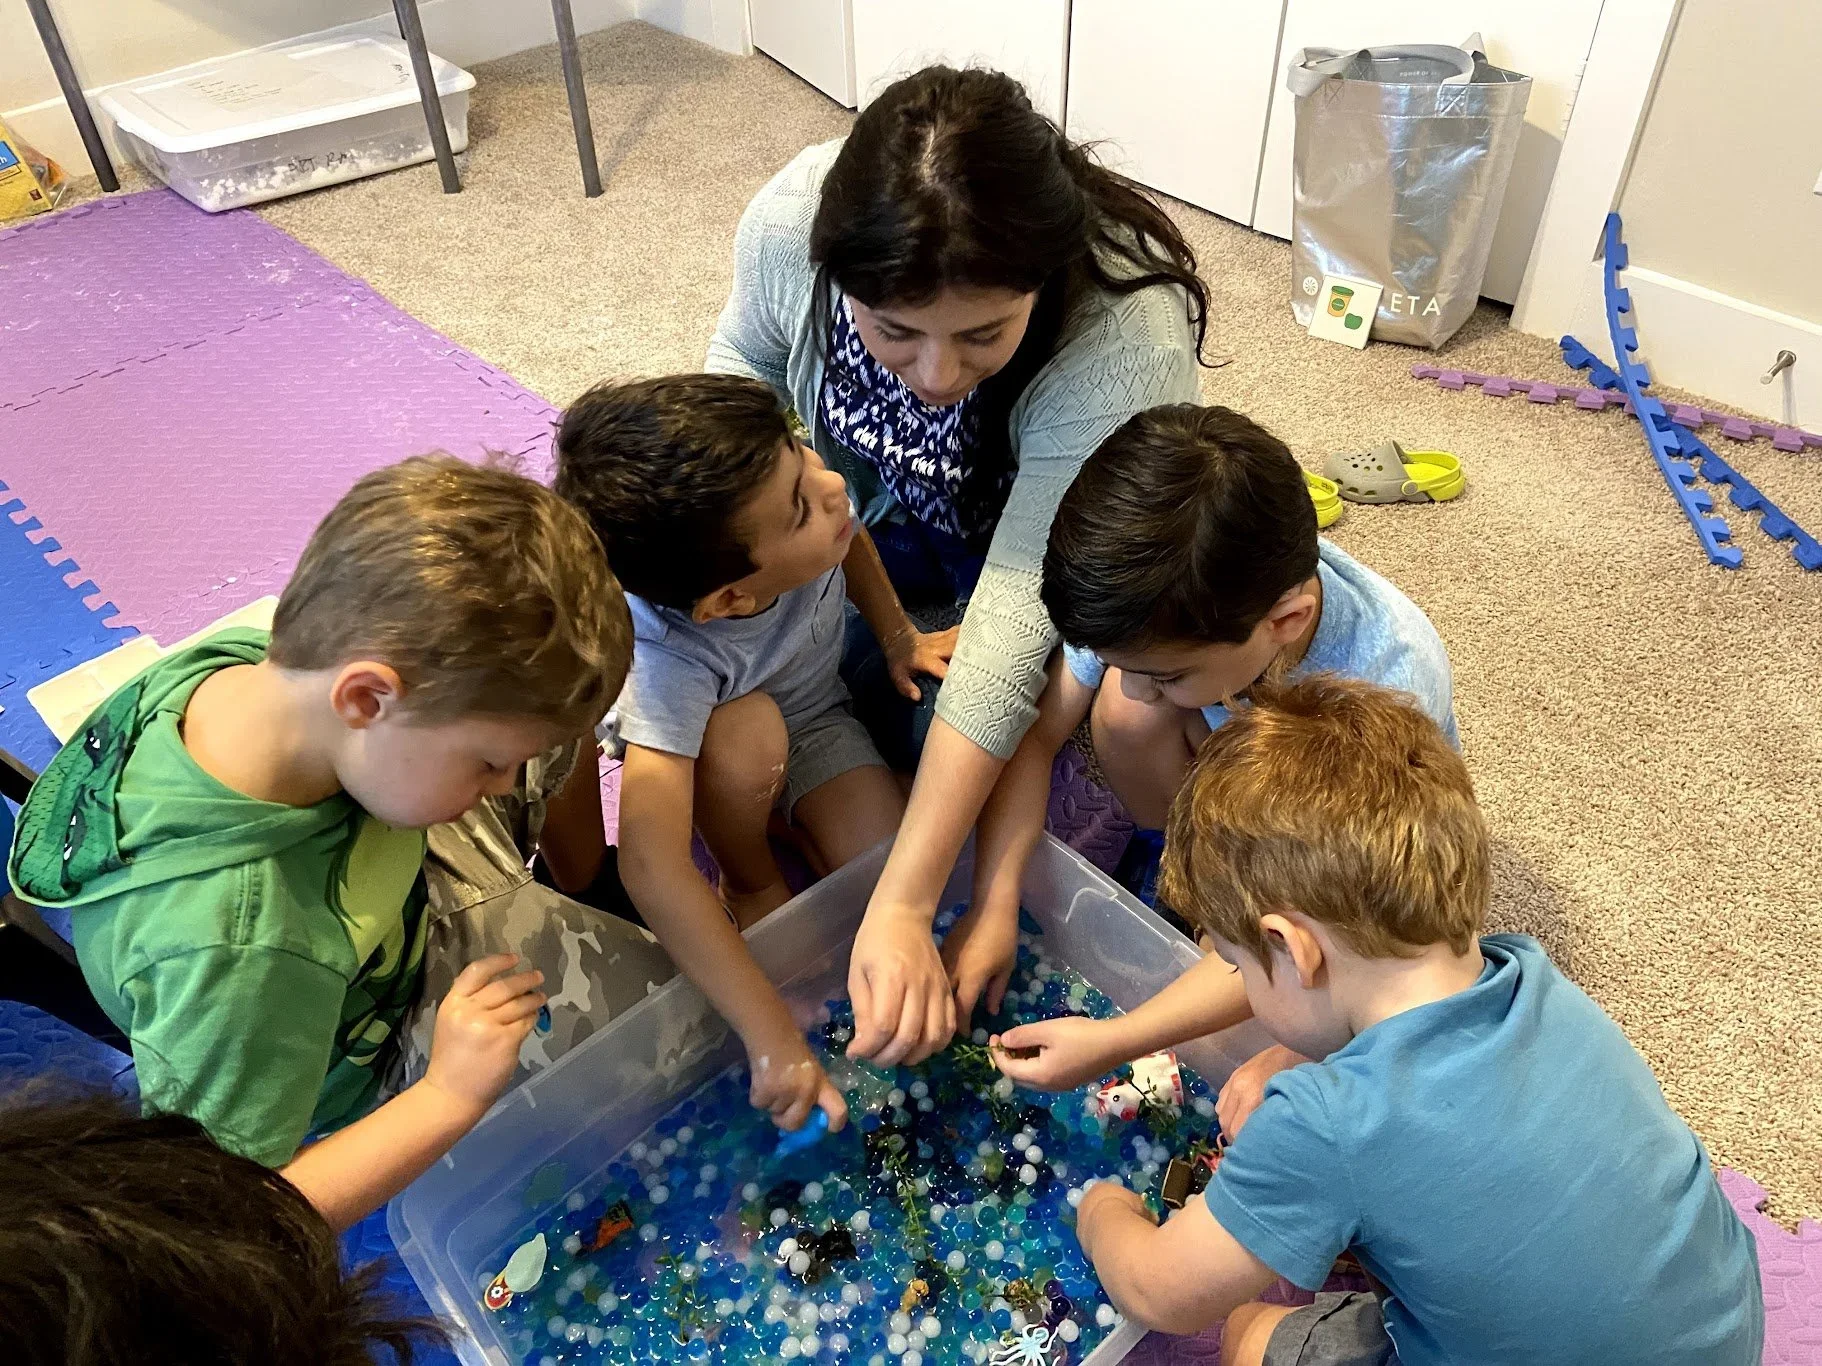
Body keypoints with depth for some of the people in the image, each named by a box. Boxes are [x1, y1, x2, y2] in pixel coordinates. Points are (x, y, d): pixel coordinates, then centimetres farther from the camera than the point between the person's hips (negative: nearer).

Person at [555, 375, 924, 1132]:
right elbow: (649, 863, -48)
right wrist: (771, 1035, -49)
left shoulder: (805, 490, -32)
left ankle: (792, 827, 14)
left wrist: (898, 633, -7)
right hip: (703, 740, -2)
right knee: (747, 731, -38)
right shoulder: (669, 655, -44)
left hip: (817, 715, 3)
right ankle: (751, 881, -6)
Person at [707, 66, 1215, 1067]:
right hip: (878, 509, 3)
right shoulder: (789, 221, -29)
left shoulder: (1129, 341, -40)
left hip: (1045, 541, -3)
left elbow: (1016, 620, -41)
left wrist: (902, 908, -43)